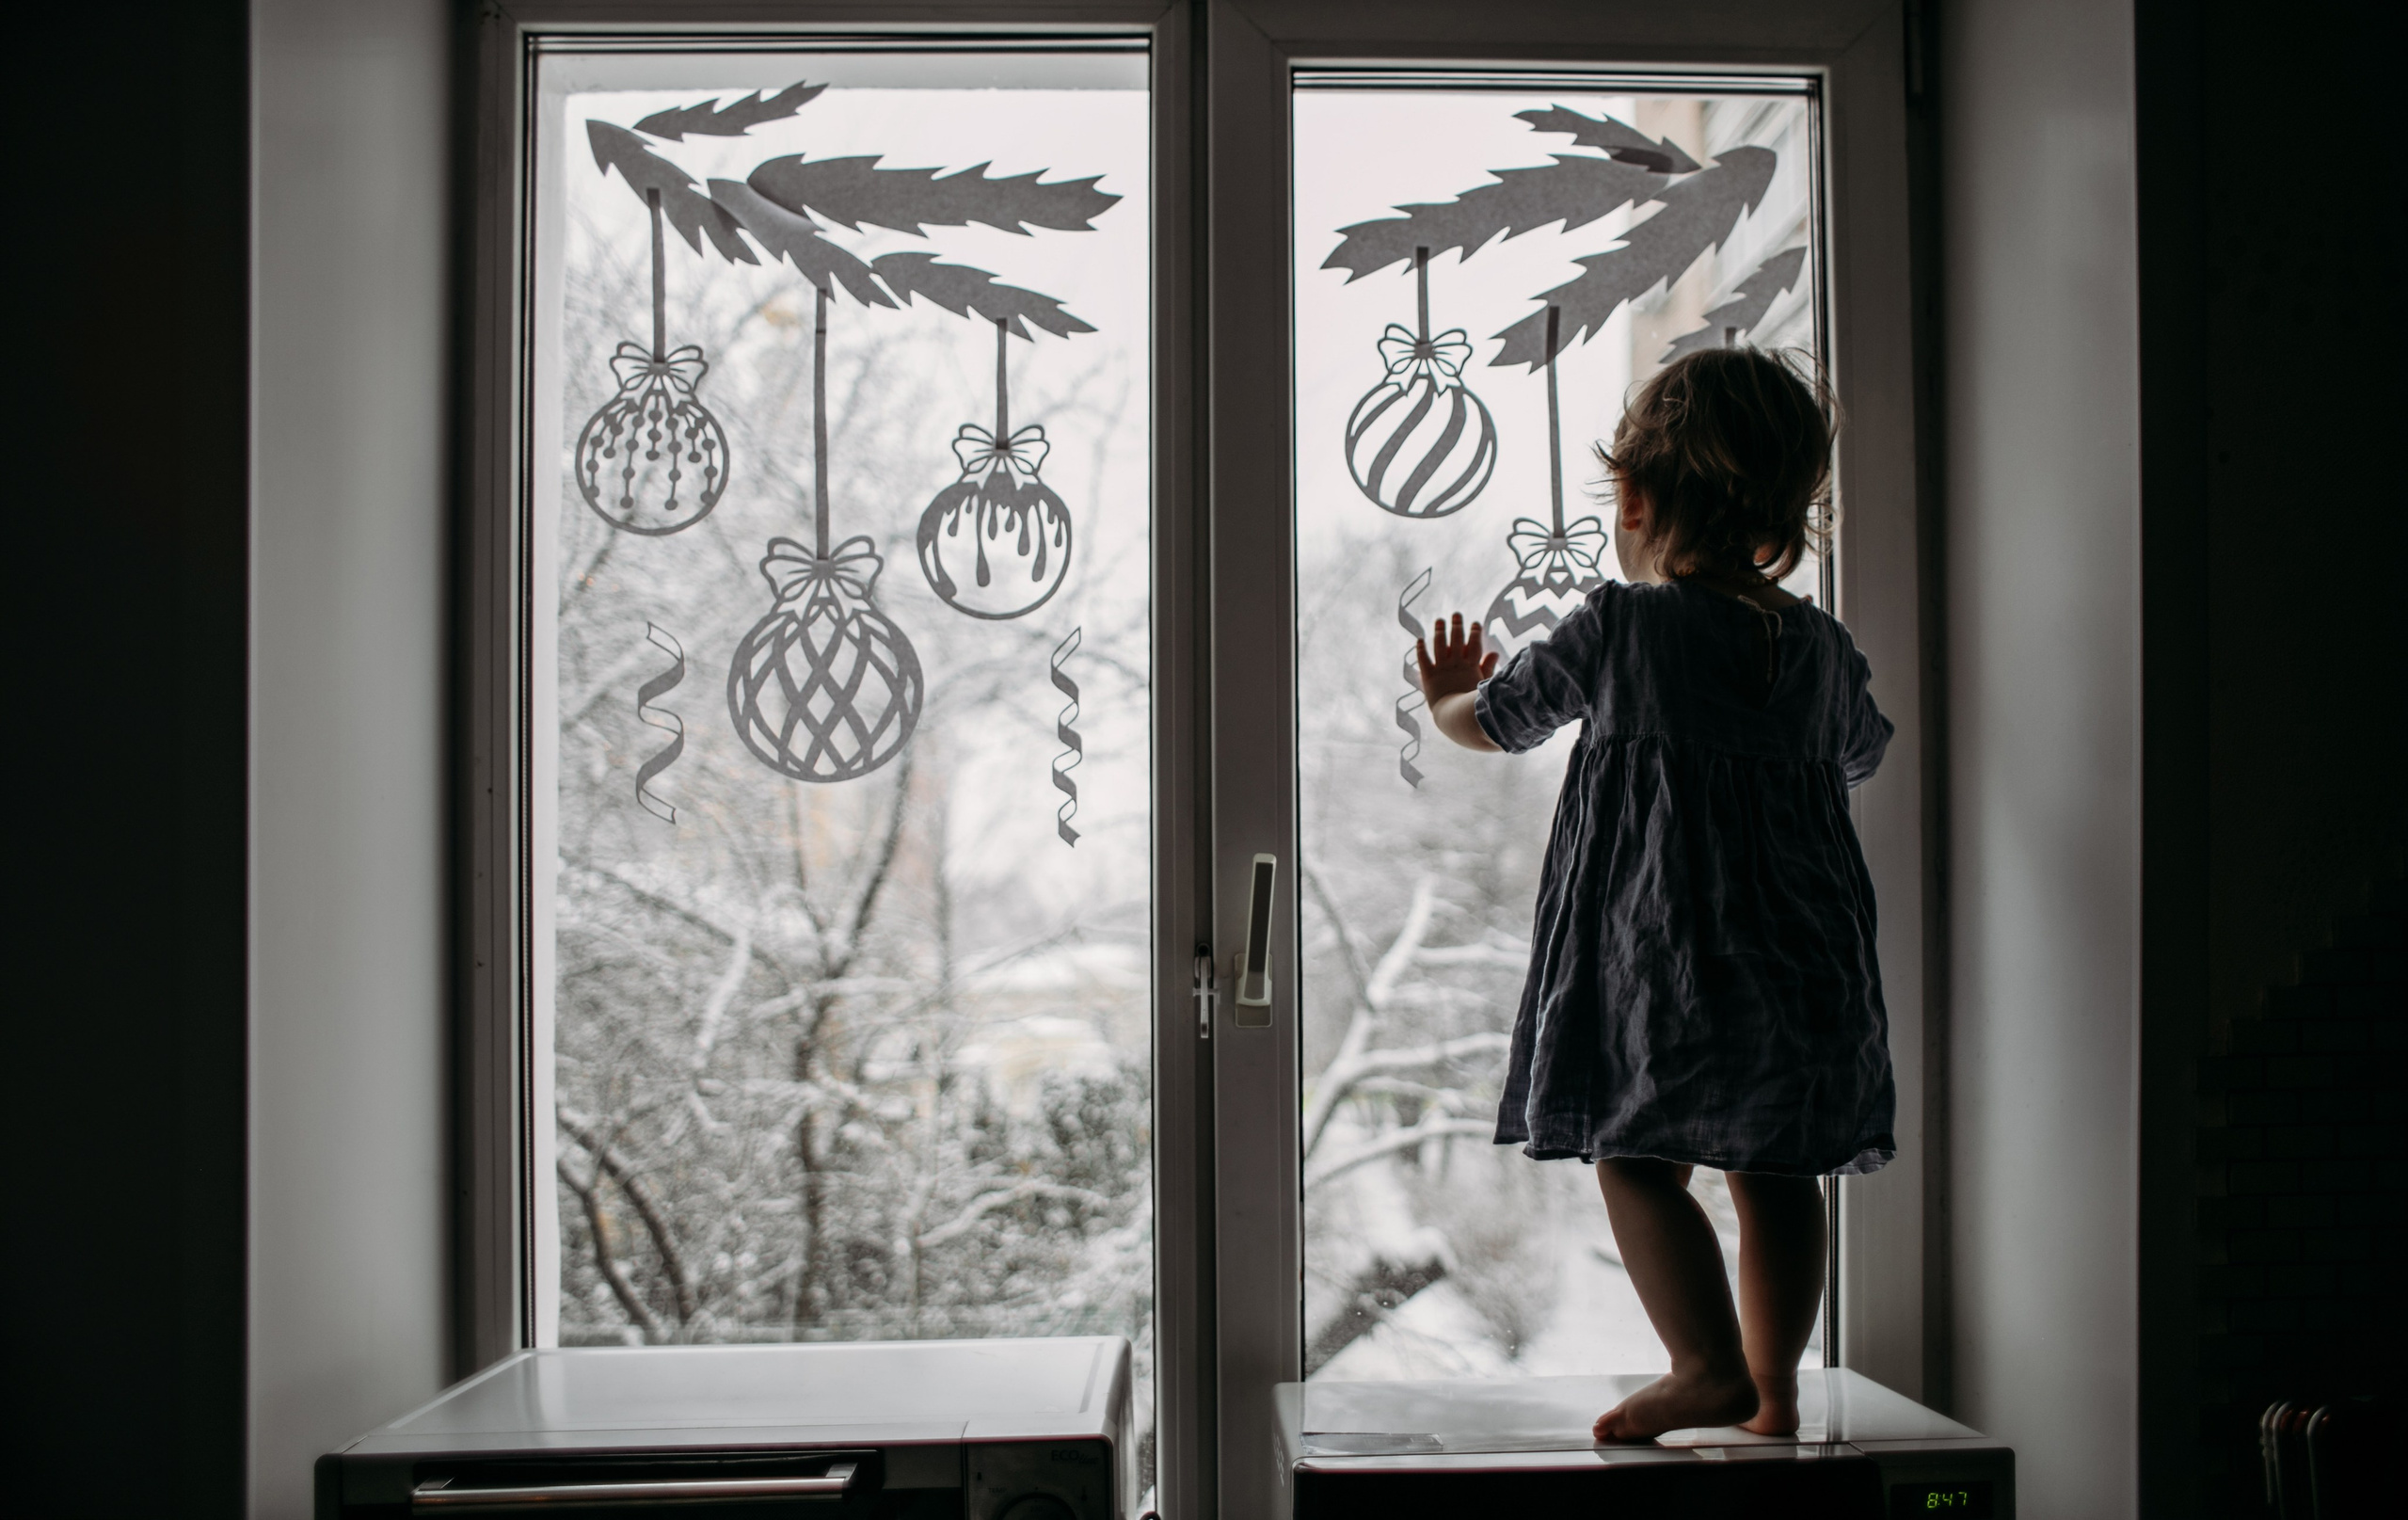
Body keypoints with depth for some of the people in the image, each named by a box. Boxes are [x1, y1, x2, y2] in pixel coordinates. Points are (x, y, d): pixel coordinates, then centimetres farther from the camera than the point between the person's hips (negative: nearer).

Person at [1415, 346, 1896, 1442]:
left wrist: (1447, 700, 31)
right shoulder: (1822, 647, 7)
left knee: (1638, 1159, 1)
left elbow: (1499, 721, 9)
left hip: (1660, 943, -5)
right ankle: (1774, 1383, 16)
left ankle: (1711, 1369, -4)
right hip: (1797, 945, 5)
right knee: (1776, 1170, 11)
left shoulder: (1613, 628, -6)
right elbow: (1862, 755, 27)